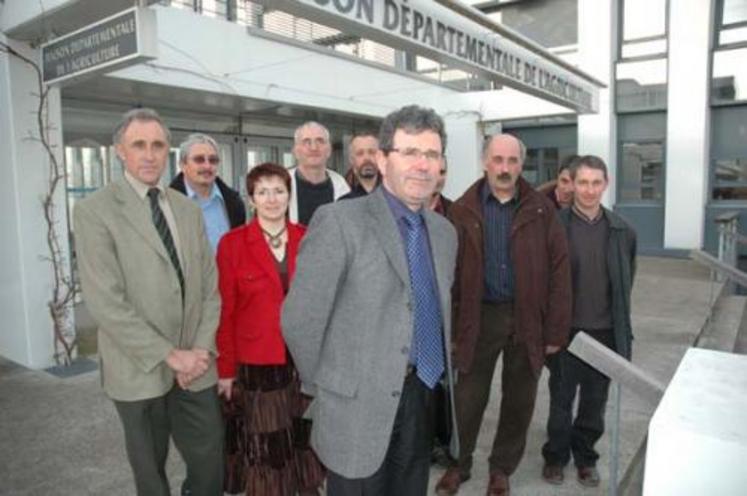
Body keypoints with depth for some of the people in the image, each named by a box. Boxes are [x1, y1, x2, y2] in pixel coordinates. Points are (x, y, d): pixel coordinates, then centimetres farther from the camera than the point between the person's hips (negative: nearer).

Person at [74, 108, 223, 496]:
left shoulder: (189, 209, 7)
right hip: (140, 369, -3)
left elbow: (210, 286, 6)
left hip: (195, 367, 4)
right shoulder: (94, 211, -9)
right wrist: (169, 355, -15)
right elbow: (105, 303, -16)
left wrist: (201, 350, -6)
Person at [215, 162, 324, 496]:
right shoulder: (232, 243, -7)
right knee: (264, 445, 11)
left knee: (303, 437, 16)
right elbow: (225, 310, -6)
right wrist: (225, 368, -7)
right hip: (256, 362, -2)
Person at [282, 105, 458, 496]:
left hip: (423, 400, 6)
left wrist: (439, 373, 16)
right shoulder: (339, 221, -14)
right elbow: (299, 320, -12)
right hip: (358, 407, -5)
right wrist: (326, 388, -2)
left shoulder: (444, 231, 7)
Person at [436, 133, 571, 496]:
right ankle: (459, 464, 35)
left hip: (527, 318, 1)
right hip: (479, 316, -1)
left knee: (519, 401, 14)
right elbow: (450, 272, -3)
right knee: (468, 399, 12)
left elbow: (558, 271, -2)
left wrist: (556, 330, -6)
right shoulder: (462, 210, -3)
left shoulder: (542, 211, -2)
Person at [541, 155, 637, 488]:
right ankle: (556, 455, 32)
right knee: (561, 399, 12)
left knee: (595, 401, 16)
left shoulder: (622, 230, 1)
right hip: (566, 330, -3)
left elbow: (627, 279, 11)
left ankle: (585, 457, 36)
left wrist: (620, 320, 10)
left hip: (605, 331, 3)